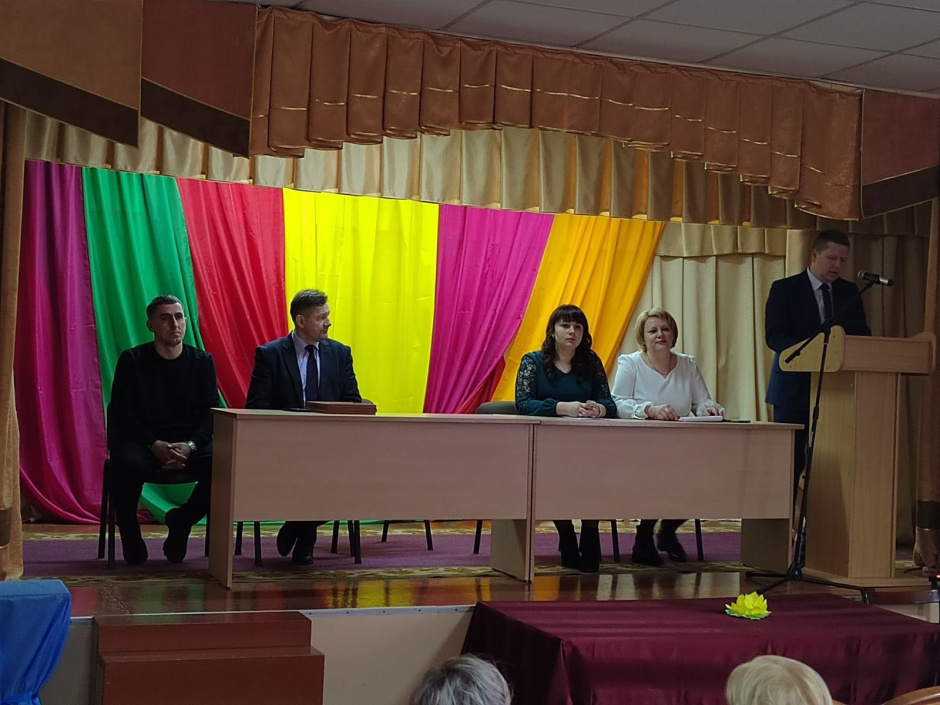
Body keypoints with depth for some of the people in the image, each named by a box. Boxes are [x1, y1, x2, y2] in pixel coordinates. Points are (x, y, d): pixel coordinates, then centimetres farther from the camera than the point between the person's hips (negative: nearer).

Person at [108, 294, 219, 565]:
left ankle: (181, 521, 1)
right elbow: (121, 413, -6)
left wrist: (190, 446, -18)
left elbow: (210, 413, 1)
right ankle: (129, 532, -7)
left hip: (190, 443, 2)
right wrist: (154, 445, -21)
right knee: (127, 465, -37)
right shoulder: (132, 360, 1)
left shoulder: (202, 362, 6)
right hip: (142, 439, -2)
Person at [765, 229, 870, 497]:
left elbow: (861, 335, 11)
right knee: (790, 461, -1)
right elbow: (774, 336, -11)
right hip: (796, 387, -4)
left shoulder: (849, 292, 11)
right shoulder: (784, 289, -2)